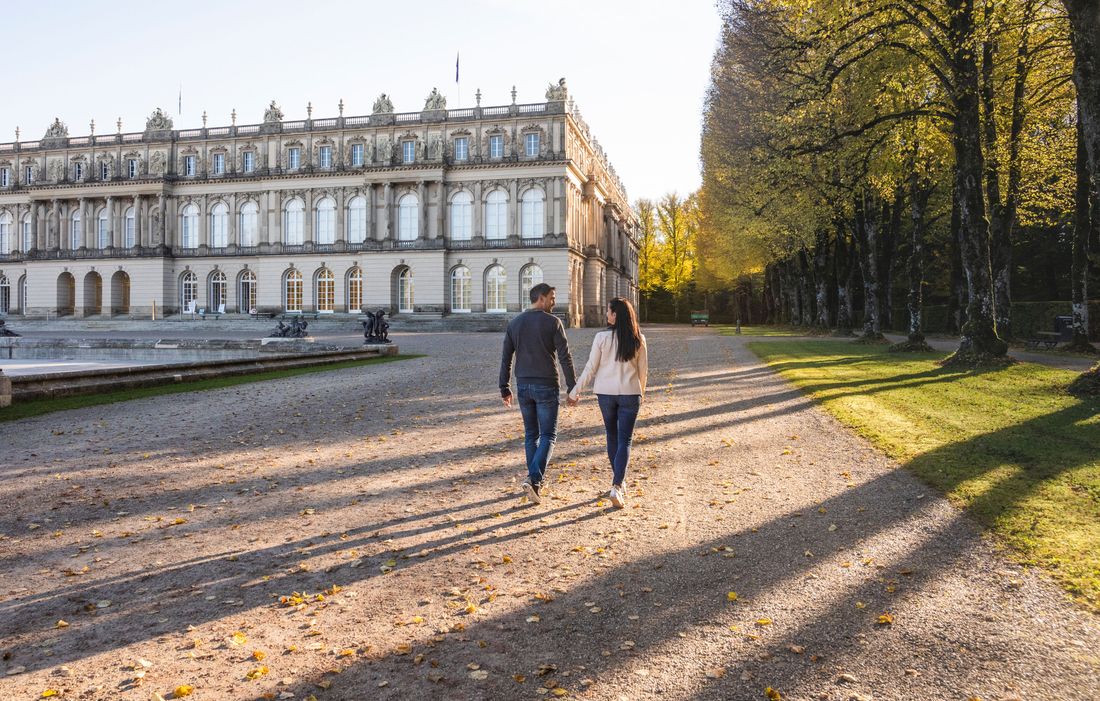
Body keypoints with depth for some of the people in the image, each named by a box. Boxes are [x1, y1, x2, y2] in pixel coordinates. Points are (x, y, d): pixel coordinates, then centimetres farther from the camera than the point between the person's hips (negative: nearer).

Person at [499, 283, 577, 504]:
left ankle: (536, 482, 22)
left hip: (523, 386, 5)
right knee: (548, 435, 3)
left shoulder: (514, 323, 6)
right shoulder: (553, 322, -8)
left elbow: (506, 358, 7)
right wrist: (572, 388, -4)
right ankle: (533, 479, -14)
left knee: (531, 434, 16)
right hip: (546, 386, -5)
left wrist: (505, 388, 13)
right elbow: (565, 357, -10)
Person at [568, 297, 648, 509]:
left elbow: (590, 368, -6)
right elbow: (643, 370, 6)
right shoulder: (638, 339, -3)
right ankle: (617, 486, -13)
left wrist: (575, 392, 4)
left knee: (612, 436, 18)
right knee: (624, 441, 1)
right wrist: (641, 392, 24)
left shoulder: (602, 337, -9)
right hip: (630, 393, 0)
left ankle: (618, 482, 30)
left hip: (606, 392, 0)